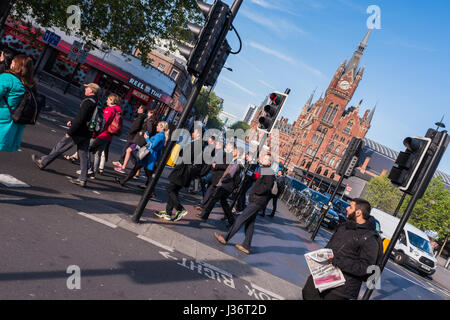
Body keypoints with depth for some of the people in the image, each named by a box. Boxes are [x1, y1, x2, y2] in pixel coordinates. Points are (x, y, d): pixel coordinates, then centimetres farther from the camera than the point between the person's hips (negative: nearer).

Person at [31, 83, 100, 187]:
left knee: (59, 148, 8)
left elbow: (80, 119, -23)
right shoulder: (97, 103, 10)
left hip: (78, 133, -8)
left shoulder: (87, 102, -18)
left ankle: (42, 162, 23)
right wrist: (72, 122, 22)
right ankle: (83, 179, 8)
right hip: (87, 134, 8)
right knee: (83, 156, 8)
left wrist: (70, 132, -18)